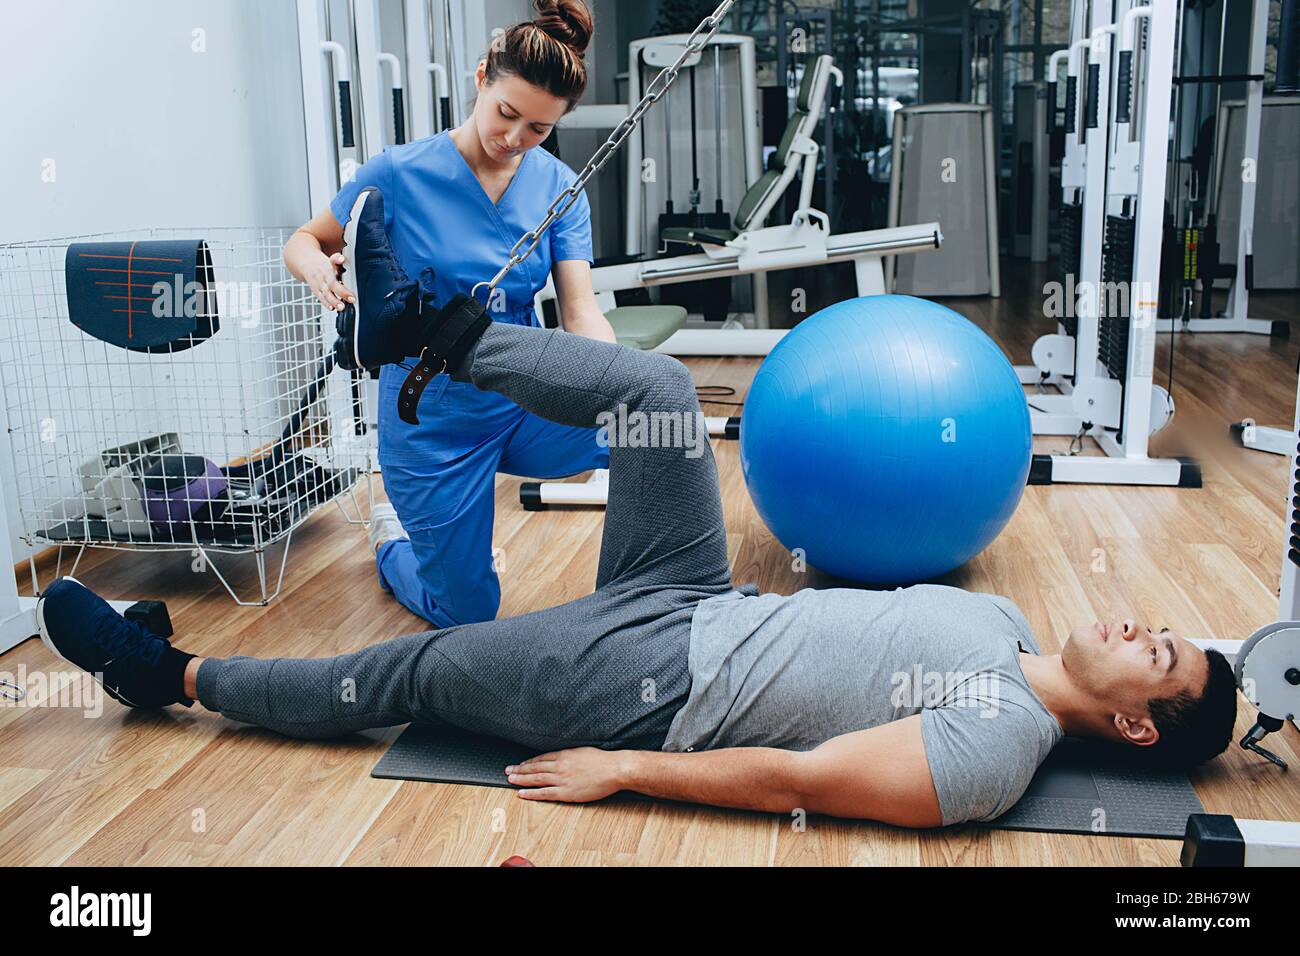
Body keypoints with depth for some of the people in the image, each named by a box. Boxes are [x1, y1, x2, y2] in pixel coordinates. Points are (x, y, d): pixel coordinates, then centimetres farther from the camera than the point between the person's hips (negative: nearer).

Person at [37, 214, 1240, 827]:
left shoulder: (996, 750, -20)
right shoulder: (1002, 616, 6)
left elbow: (797, 778, -23)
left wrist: (621, 771, -21)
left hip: (659, 690, -7)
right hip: (704, 599, 7)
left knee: (408, 672, -1)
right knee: (655, 386, -10)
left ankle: (172, 674, 20)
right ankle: (443, 327, 6)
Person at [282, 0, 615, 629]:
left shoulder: (558, 187, -4)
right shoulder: (400, 174, -13)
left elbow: (580, 311, -13)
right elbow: (302, 243, -2)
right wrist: (320, 270, -28)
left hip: (523, 401, 3)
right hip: (433, 418, -3)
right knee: (467, 613, 6)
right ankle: (392, 537, 39)